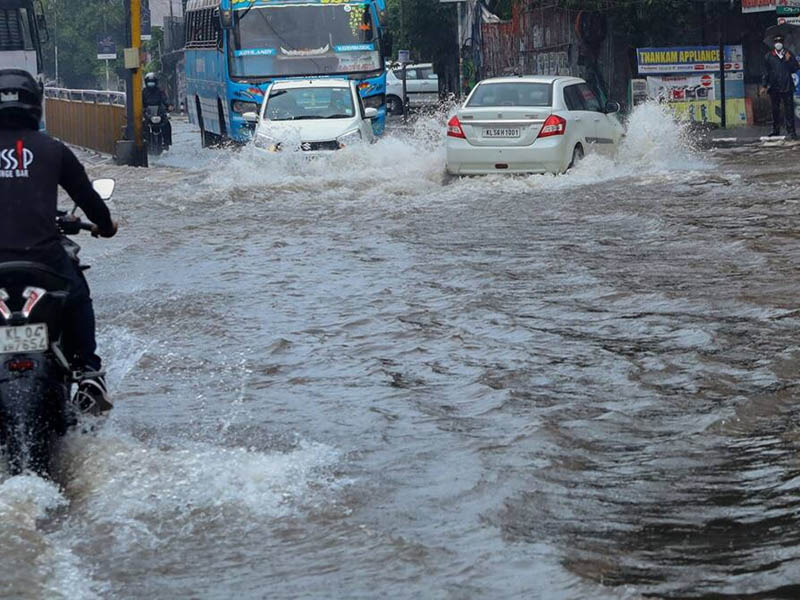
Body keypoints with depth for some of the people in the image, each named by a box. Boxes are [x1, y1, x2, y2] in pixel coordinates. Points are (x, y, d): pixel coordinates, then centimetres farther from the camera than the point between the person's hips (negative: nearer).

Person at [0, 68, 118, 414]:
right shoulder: (51, 150, 4)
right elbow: (85, 194, 13)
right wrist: (105, 225, 33)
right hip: (43, 254, 0)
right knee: (77, 300, 27)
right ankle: (89, 372, 17)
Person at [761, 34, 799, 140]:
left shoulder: (789, 55, 7)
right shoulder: (769, 56, 6)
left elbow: (795, 69, 5)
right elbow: (766, 72, 8)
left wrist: (789, 60, -11)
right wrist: (764, 86, 5)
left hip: (787, 87, -1)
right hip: (774, 87, 1)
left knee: (789, 109, -5)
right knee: (775, 110, 9)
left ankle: (791, 131, -5)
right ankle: (775, 129, 20)